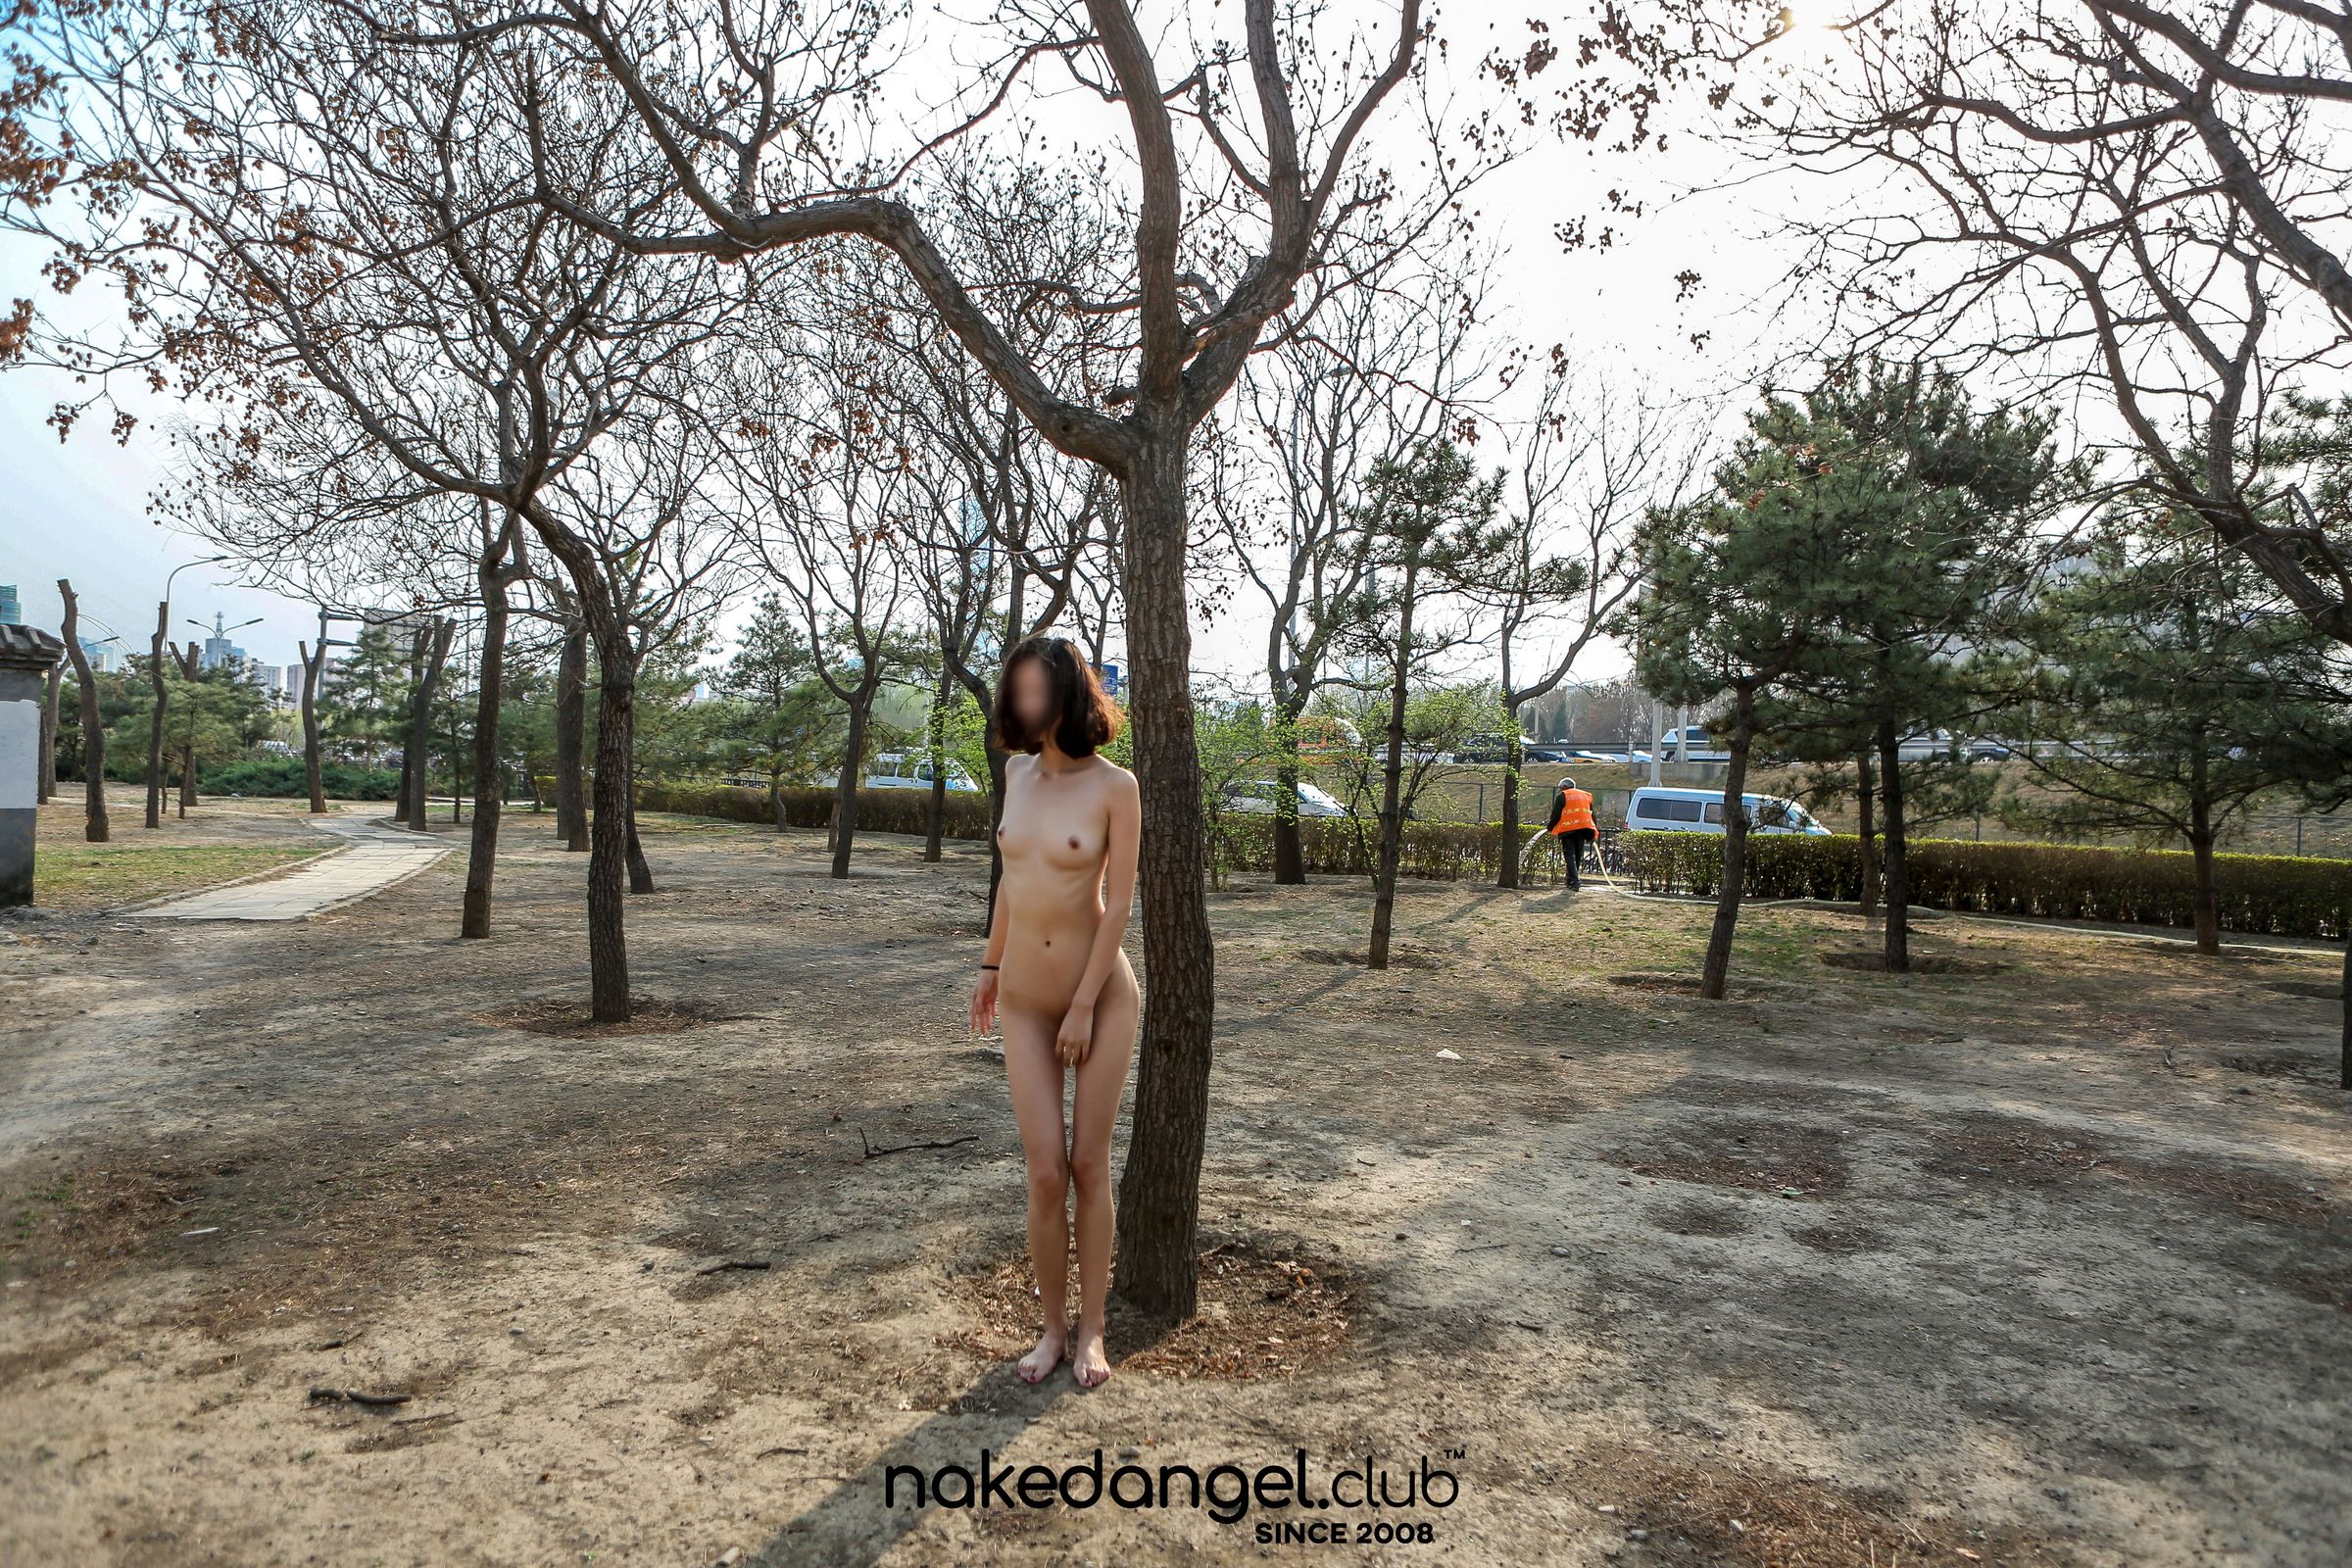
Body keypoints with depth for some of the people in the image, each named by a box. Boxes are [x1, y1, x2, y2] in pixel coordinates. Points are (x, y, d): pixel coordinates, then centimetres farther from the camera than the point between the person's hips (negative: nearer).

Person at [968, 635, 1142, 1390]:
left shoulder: (1115, 784, -12)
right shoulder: (1018, 770, 2)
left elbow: (1119, 904, -12)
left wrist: (1084, 1007, -13)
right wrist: (991, 967, 19)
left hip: (1102, 993, -3)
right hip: (1024, 1000, 3)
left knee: (1089, 1166, 5)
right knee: (1045, 1172, 1)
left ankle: (1092, 1330, 22)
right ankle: (1053, 1327, 20)